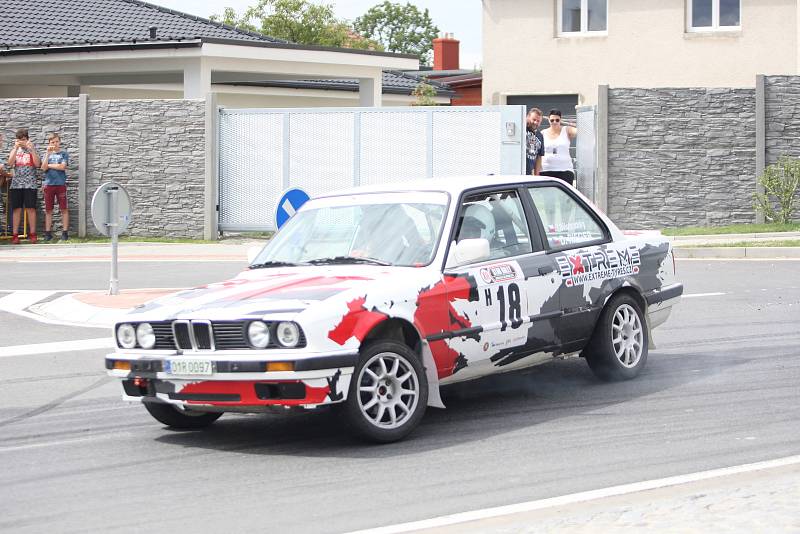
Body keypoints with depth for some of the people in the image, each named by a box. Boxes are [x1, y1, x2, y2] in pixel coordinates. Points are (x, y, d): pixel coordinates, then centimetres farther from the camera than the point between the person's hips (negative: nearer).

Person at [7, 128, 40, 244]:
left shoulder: (32, 150, 8)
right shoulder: (14, 151, 13)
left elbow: (37, 164, -7)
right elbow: (10, 163, -4)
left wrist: (31, 148, -14)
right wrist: (16, 147, -10)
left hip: (30, 184, -1)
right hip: (16, 184, 2)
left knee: (30, 208, -4)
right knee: (17, 209, -1)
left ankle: (32, 234, 1)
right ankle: (15, 235, -2)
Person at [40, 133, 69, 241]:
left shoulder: (64, 154, 6)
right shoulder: (47, 154, 12)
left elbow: (62, 167, -9)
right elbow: (44, 168, -3)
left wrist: (49, 165, -2)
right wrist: (48, 153, -9)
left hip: (61, 184, -2)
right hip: (48, 184, 2)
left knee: (64, 209, -2)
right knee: (48, 210, 4)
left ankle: (65, 232, 1)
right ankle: (48, 233, 7)